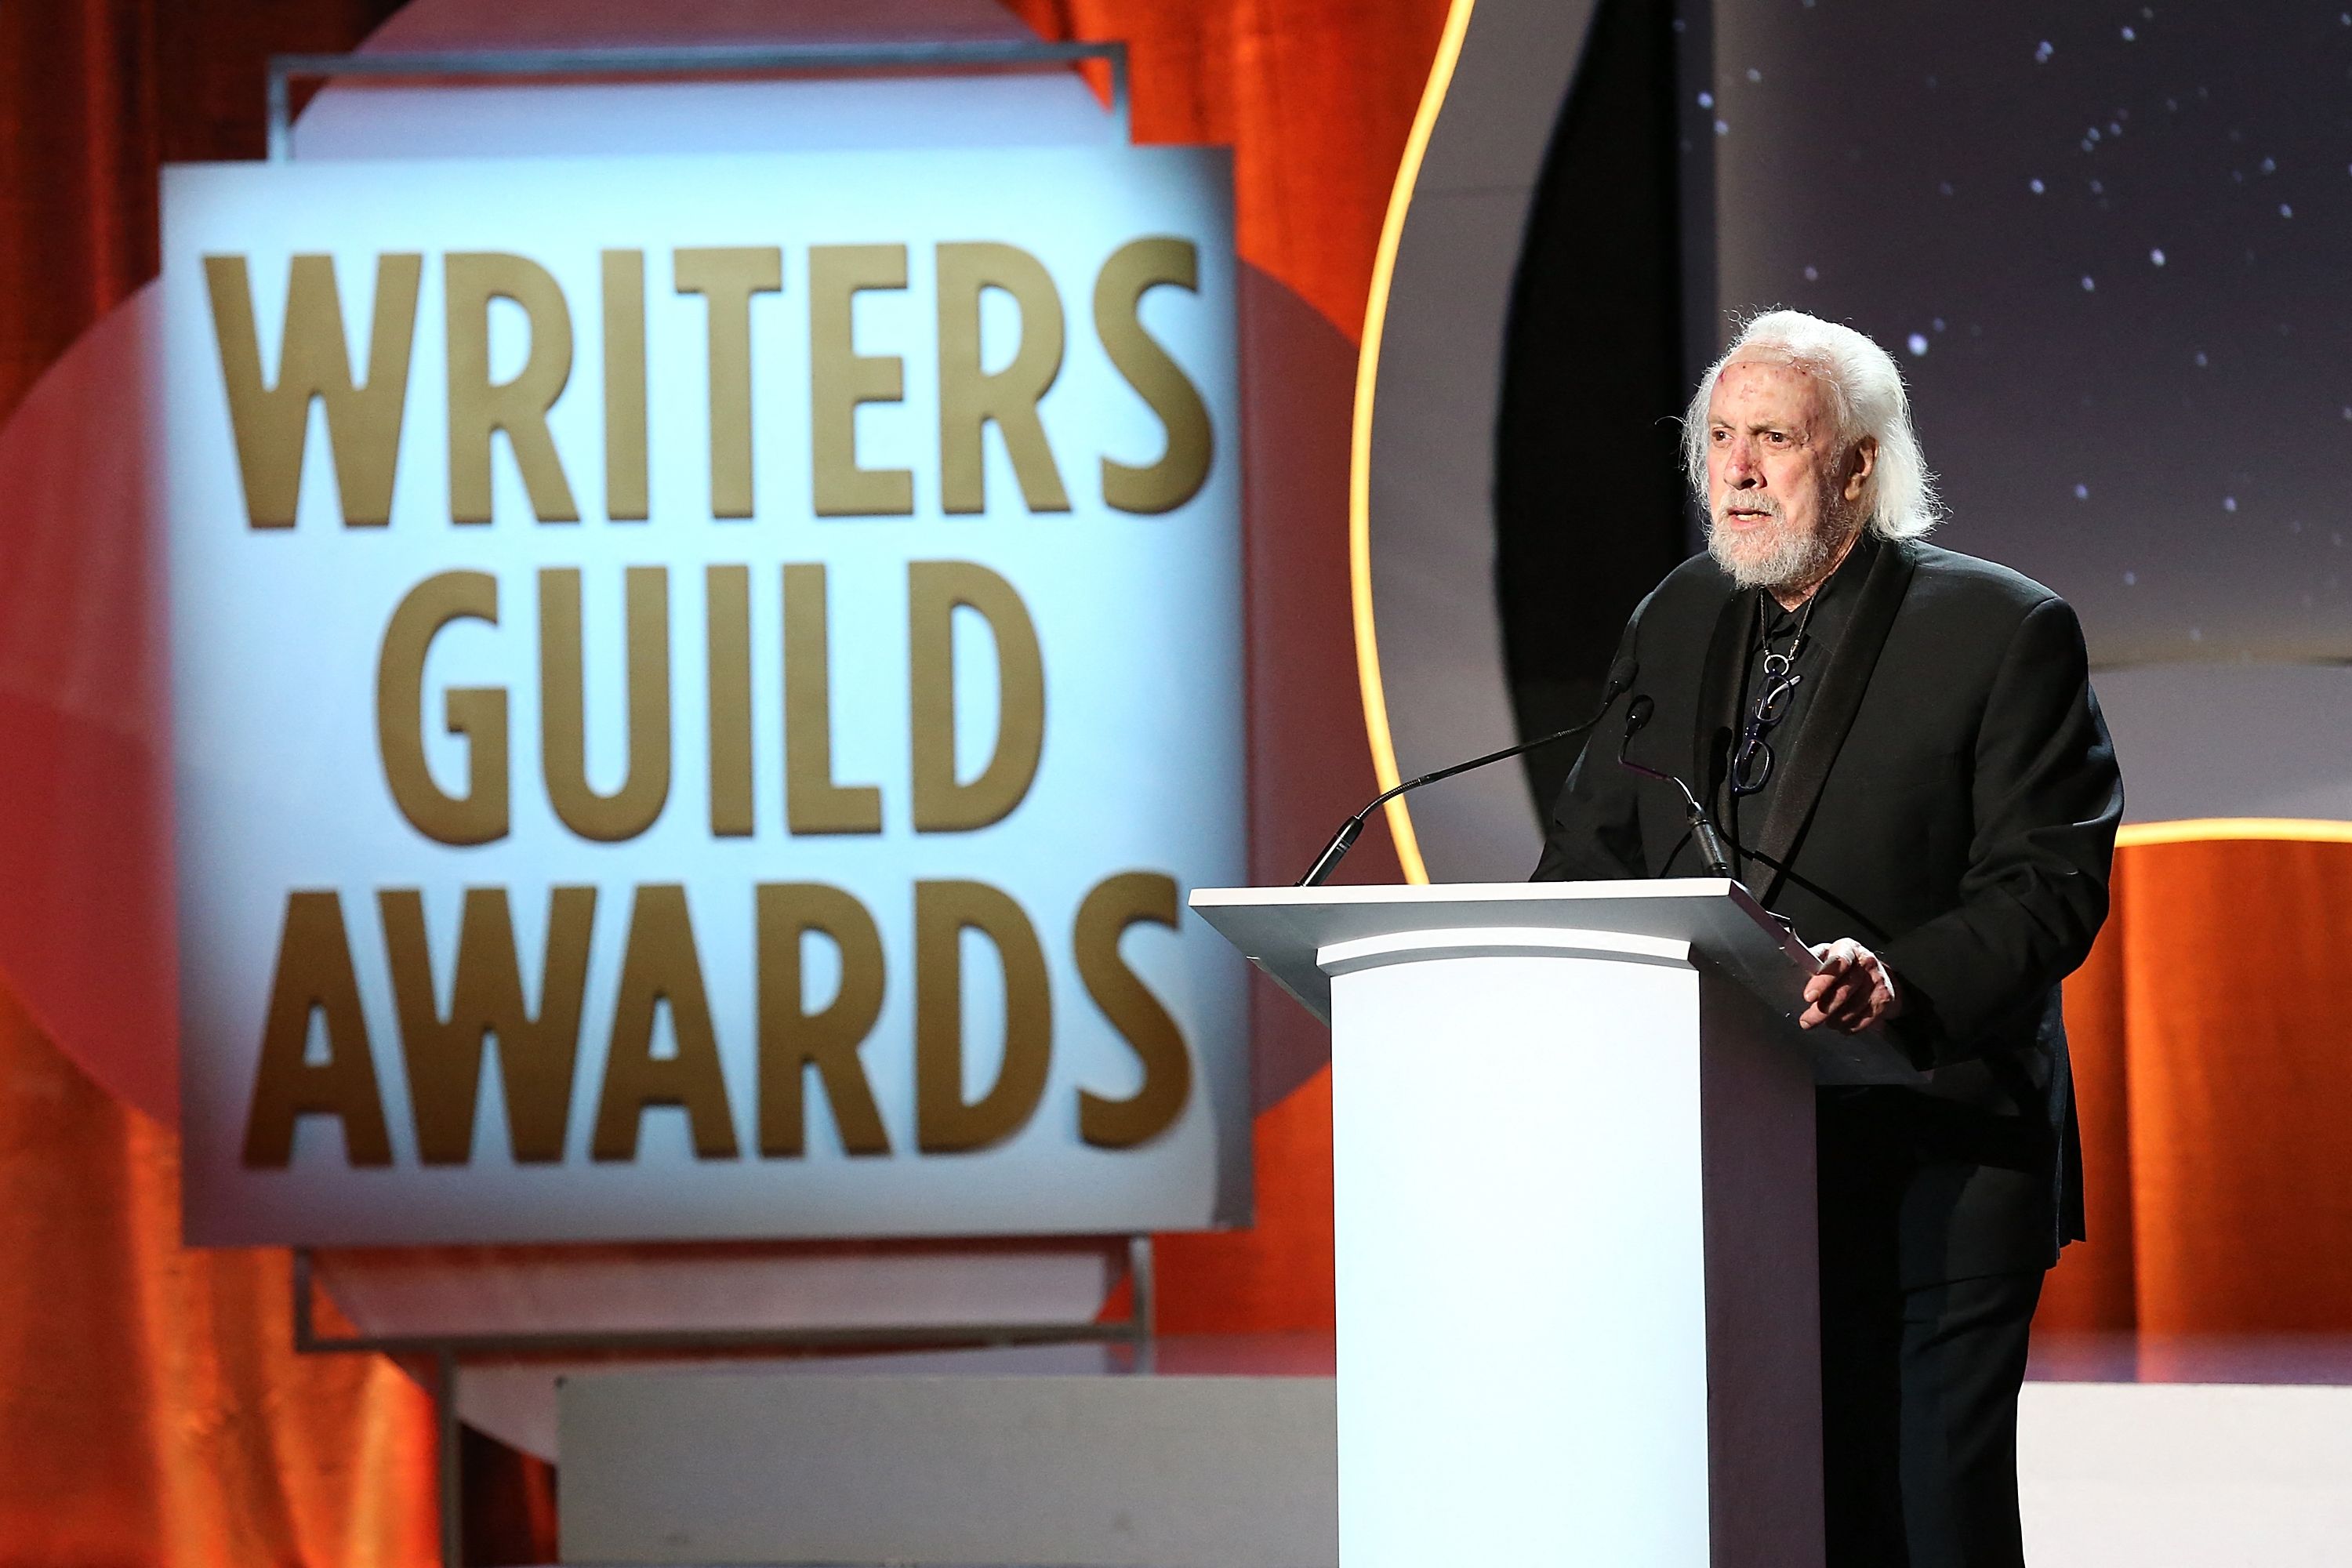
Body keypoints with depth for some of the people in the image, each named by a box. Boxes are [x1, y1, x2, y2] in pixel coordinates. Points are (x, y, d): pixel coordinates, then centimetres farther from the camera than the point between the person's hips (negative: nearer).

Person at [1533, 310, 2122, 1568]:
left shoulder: (2004, 633, -4)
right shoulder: (1675, 625, 14)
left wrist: (1901, 984, -29)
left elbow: (2047, 887, -11)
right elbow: (1596, 849, 18)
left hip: (1928, 1173, -5)